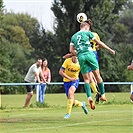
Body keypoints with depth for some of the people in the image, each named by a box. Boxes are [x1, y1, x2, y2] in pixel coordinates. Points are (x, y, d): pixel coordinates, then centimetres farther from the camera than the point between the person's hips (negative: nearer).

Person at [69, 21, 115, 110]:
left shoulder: (74, 37, 22)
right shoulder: (87, 33, 11)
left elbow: (71, 50, 13)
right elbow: (99, 43, 11)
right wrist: (110, 50, 18)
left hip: (80, 57, 3)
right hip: (89, 54, -3)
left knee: (86, 79, 3)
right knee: (97, 75, 9)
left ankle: (89, 97, -17)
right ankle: (102, 94, 12)